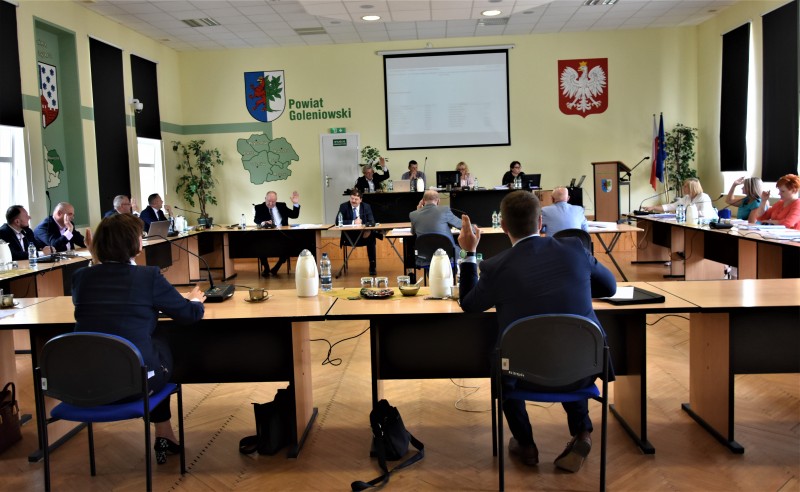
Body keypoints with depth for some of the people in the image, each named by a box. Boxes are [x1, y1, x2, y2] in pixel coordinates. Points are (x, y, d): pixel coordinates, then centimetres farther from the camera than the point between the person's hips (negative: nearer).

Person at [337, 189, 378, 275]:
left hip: (364, 235, 1)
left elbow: (372, 222, -4)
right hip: (349, 237, 0)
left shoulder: (366, 206, 6)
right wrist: (353, 222, -24)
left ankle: (373, 266, -16)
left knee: (371, 238, -30)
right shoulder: (344, 206, 0)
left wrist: (368, 230, -28)